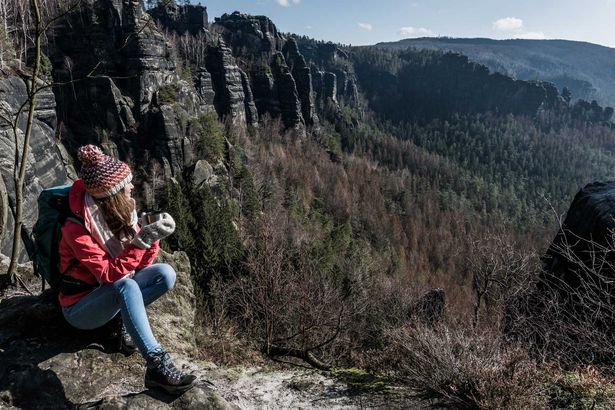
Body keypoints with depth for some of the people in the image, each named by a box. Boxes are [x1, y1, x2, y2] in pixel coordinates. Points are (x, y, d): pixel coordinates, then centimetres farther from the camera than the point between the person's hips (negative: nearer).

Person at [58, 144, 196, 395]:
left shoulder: (121, 212, -7)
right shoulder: (77, 229, -25)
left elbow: (141, 263, -5)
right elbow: (109, 275, -31)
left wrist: (153, 236, -23)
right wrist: (142, 240, -38)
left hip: (114, 295, 6)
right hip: (81, 306, -6)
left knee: (165, 274, -19)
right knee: (126, 286, -39)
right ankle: (157, 366, -44)